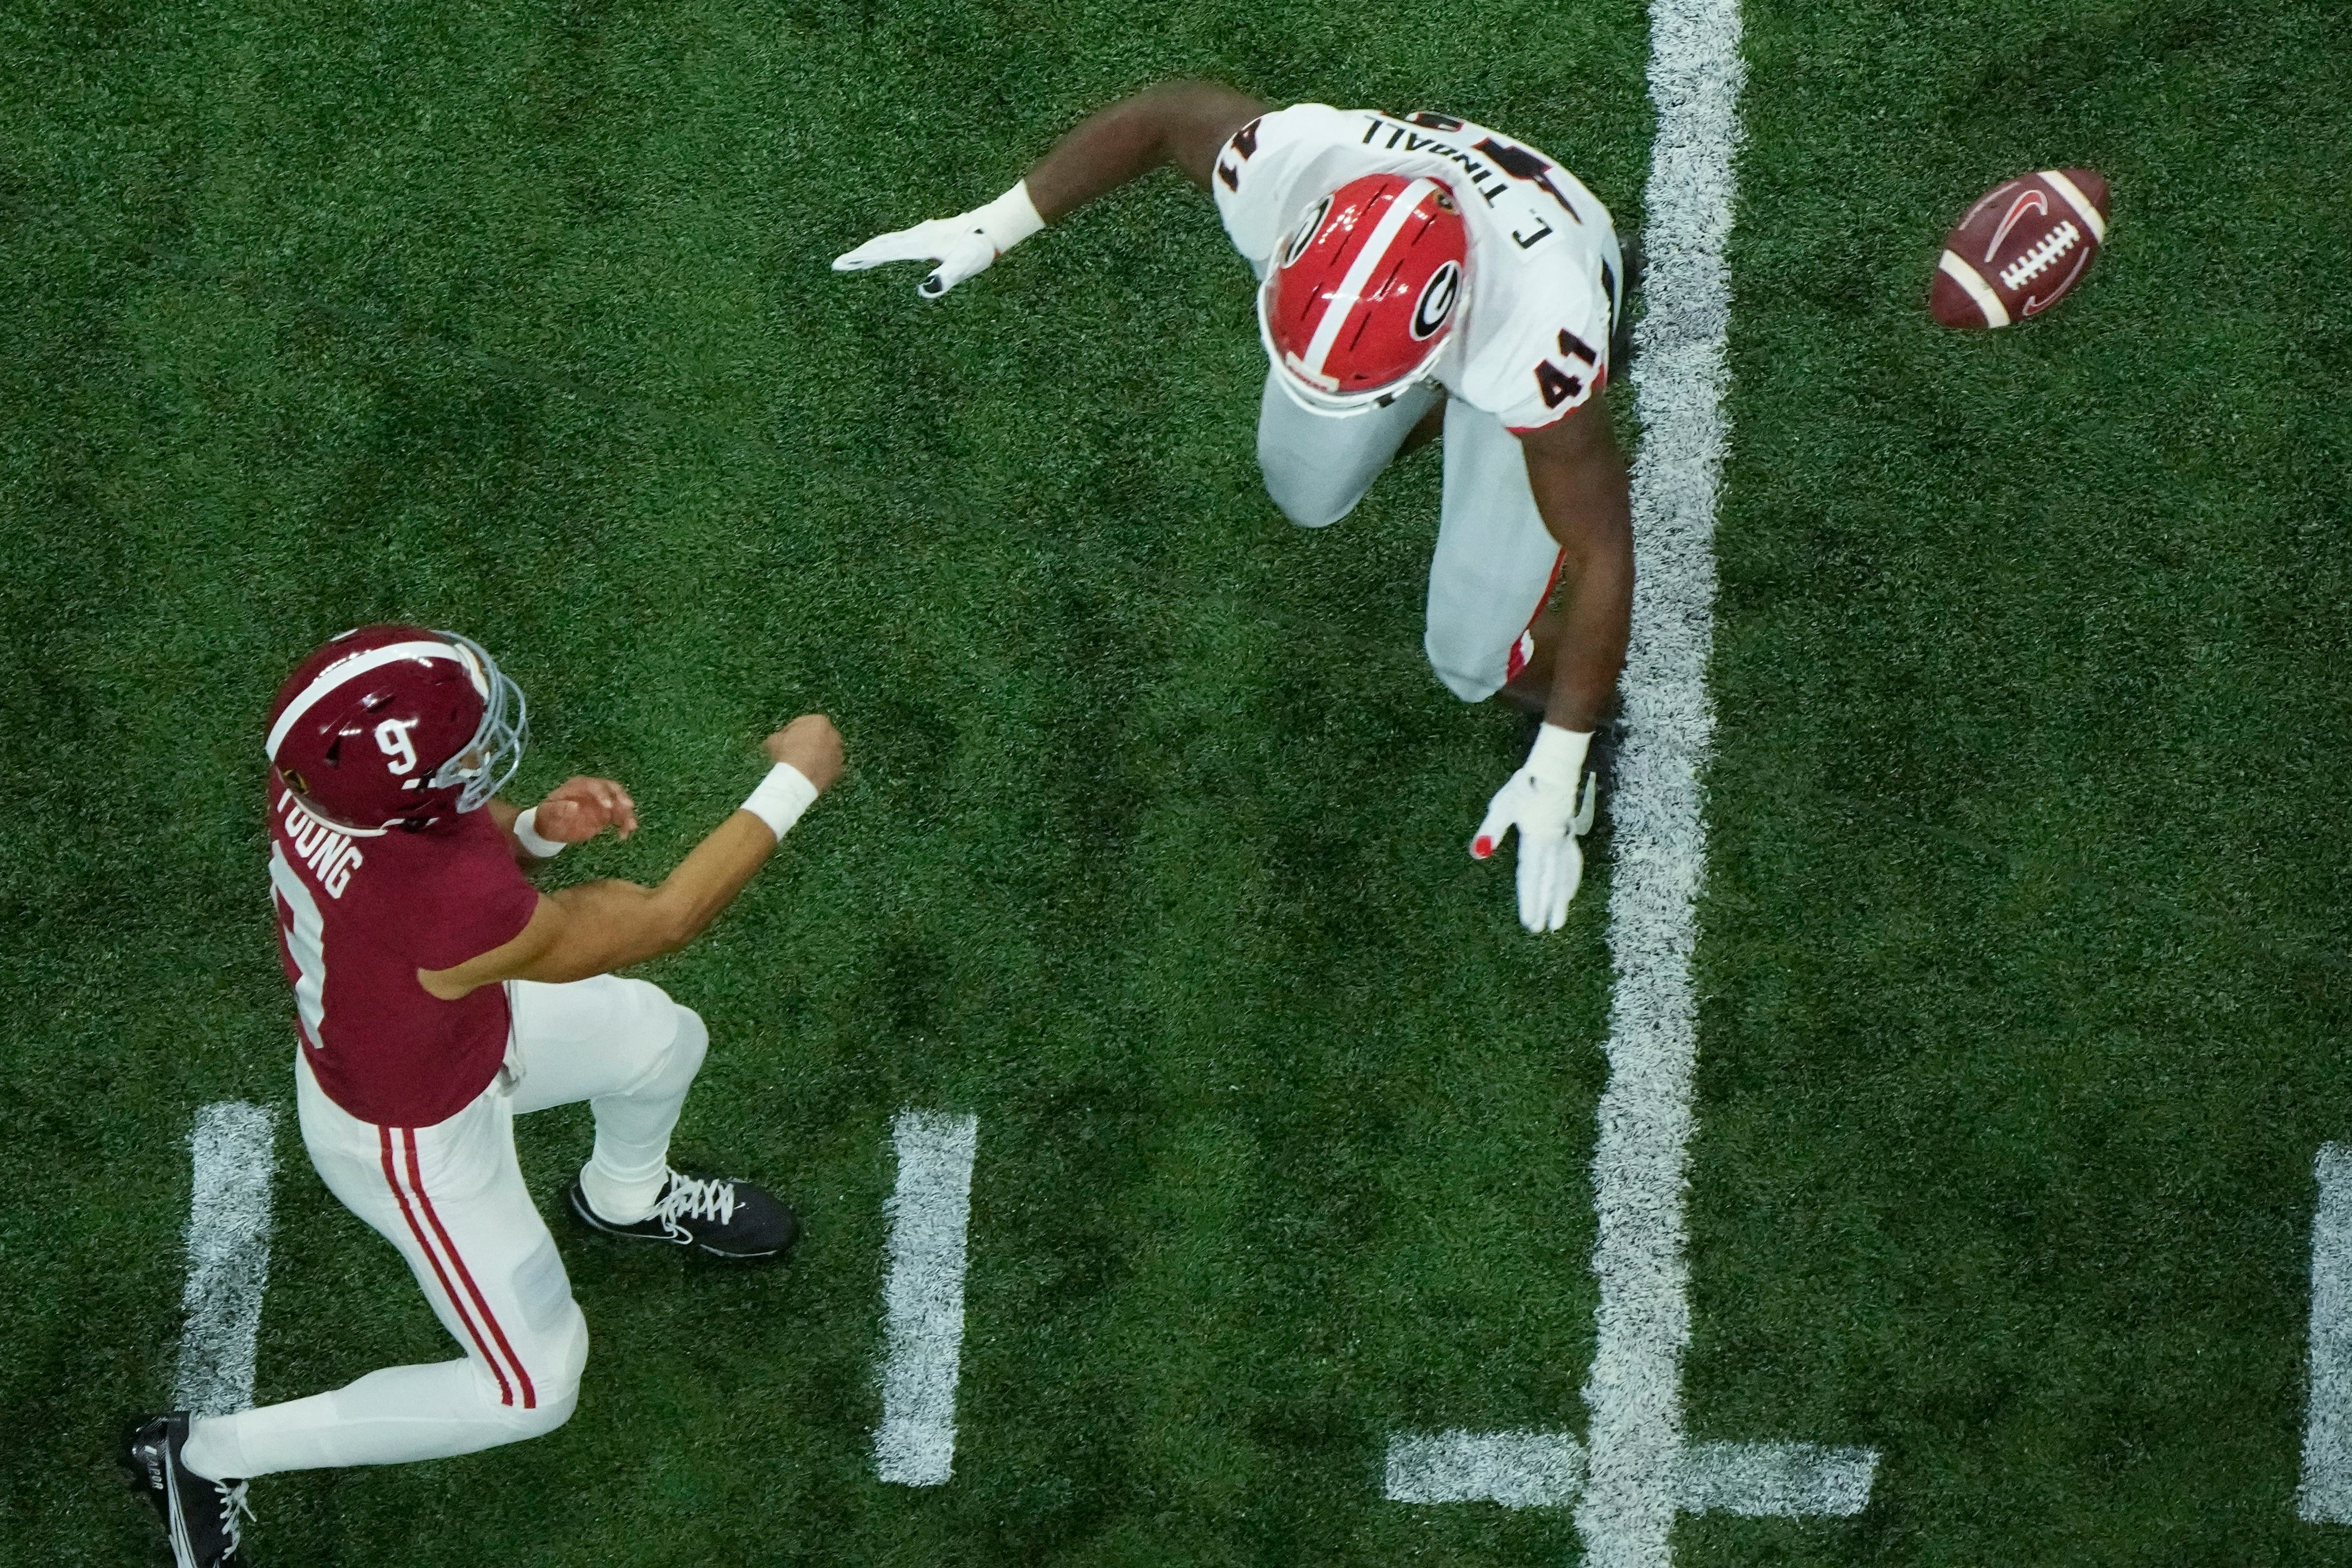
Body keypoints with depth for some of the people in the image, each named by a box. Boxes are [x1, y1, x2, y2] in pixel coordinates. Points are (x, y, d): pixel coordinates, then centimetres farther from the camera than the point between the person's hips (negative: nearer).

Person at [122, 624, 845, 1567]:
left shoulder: (323, 761, -28)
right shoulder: (450, 916, -47)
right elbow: (661, 922, -30)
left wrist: (536, 829, -23)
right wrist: (795, 784, -21)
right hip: (413, 1139, -7)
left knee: (661, 1039, 25)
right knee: (531, 1393, 11)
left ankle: (626, 1199, 61)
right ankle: (207, 1454, 18)